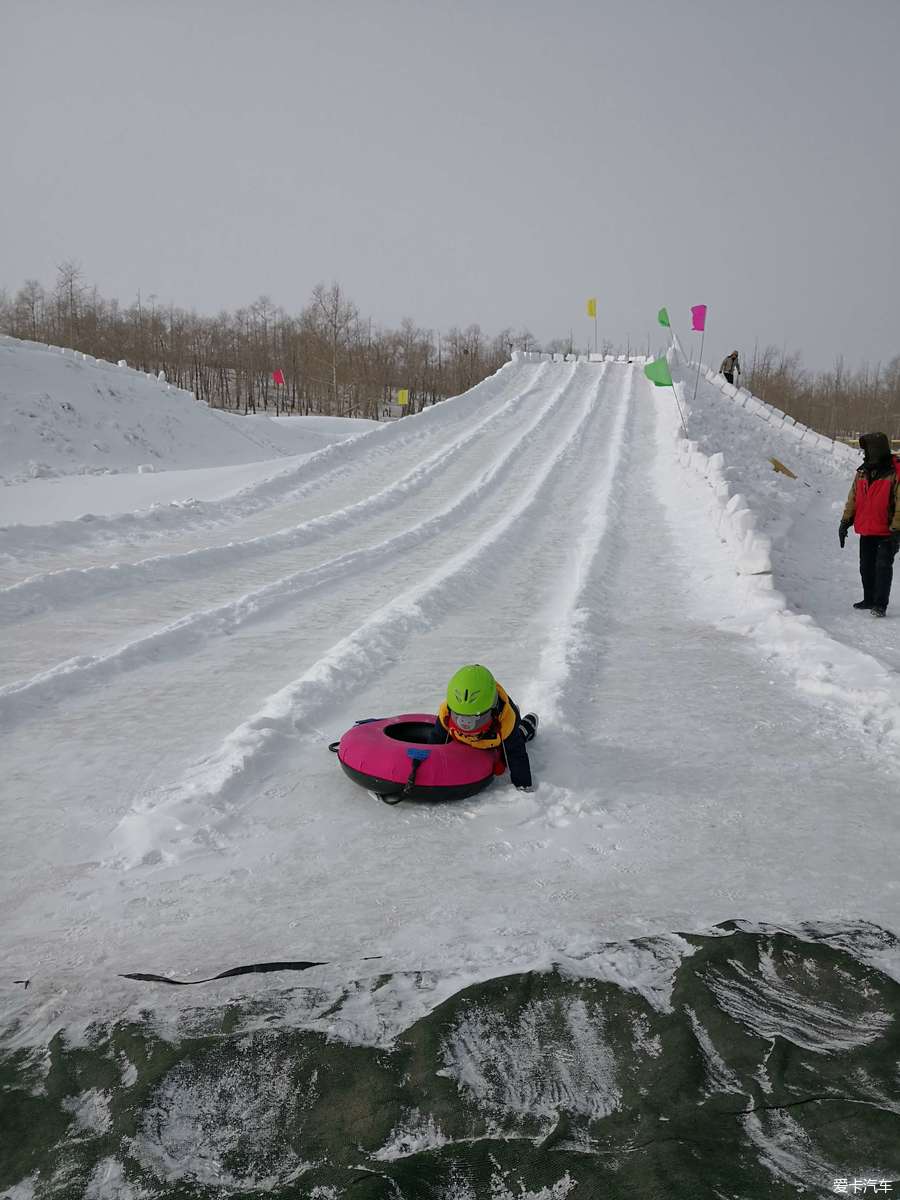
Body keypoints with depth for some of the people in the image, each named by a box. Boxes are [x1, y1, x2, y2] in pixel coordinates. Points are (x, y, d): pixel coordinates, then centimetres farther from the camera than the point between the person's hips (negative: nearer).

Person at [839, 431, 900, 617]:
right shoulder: (862, 472, 8)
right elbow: (853, 499, 16)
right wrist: (845, 522, 11)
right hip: (866, 531, 7)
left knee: (883, 566, -10)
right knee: (866, 567, 13)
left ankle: (880, 604, -8)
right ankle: (869, 599, 27)